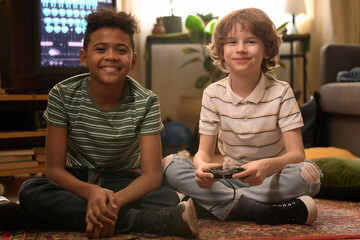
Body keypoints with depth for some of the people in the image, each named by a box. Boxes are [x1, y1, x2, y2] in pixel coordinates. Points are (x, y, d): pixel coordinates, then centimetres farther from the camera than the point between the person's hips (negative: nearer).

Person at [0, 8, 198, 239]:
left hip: (125, 183, 0)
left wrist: (115, 201, -41)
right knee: (31, 190, -30)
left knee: (169, 199, -32)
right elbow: (54, 168, -15)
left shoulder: (146, 102, -15)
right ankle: (143, 220, -34)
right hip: (78, 181, 0)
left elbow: (152, 174, -20)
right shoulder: (63, 95, -14)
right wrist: (90, 192, -37)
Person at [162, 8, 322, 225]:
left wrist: (266, 166, -38)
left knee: (309, 173, -32)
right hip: (229, 178, 3)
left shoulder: (281, 92, -7)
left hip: (272, 180, -2)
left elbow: (296, 154, -14)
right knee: (170, 165, -21)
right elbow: (204, 151, -2)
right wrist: (202, 166, -29)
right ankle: (267, 213, -29)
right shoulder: (213, 94, -1)